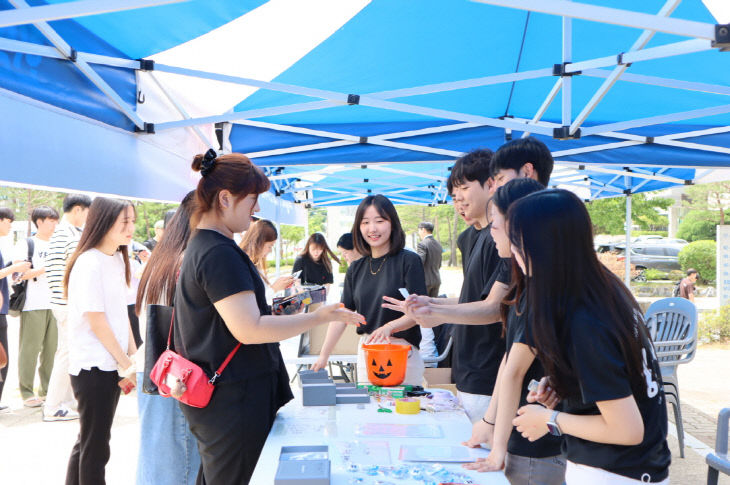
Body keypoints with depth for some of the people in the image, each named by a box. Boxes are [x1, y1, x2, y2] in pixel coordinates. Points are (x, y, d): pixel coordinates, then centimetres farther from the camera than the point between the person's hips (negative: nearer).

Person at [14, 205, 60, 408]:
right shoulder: (26, 244, 2)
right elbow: (19, 274, -7)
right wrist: (45, 268, -14)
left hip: (55, 303, 5)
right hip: (33, 305, -5)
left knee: (52, 348, 6)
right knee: (30, 349, -3)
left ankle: (47, 390, 15)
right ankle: (27, 393, 5)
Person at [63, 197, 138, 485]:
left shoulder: (118, 259, 8)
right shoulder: (88, 264, -16)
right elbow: (97, 322, -17)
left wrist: (133, 355, 6)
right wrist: (127, 364, -11)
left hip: (112, 364, 8)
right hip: (92, 366, -8)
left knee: (89, 441, 18)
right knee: (95, 446, 3)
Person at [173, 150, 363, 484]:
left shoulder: (202, 245, 13)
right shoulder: (220, 254, -21)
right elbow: (249, 329, -26)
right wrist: (319, 317, -21)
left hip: (217, 394, 10)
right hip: (232, 400, -10)